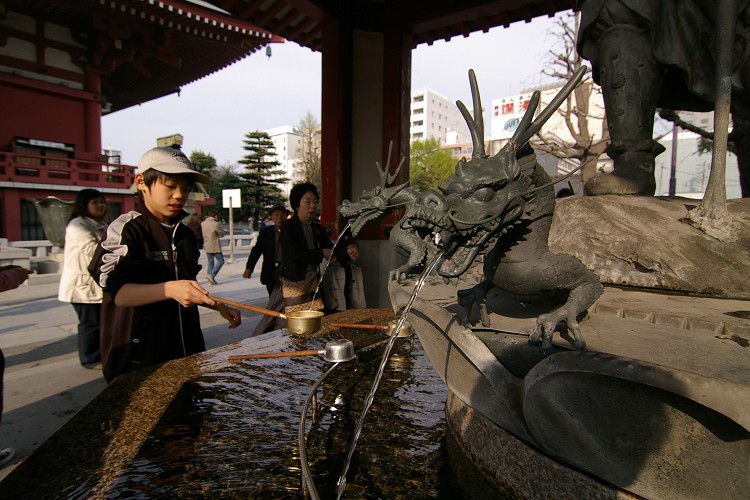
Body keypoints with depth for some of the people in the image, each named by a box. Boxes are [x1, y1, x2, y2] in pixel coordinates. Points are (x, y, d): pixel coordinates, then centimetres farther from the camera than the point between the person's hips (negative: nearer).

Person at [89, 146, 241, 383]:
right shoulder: (126, 229, -11)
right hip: (138, 357, -6)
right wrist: (169, 289, -38)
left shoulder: (185, 234, 11)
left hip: (186, 350, 7)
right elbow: (120, 293, -22)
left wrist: (218, 307, 7)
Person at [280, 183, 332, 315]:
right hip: (293, 283, -5)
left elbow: (331, 249, 8)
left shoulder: (317, 228, 12)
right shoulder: (288, 226, -6)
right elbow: (295, 254, -18)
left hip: (312, 281, 5)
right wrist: (321, 253, -11)